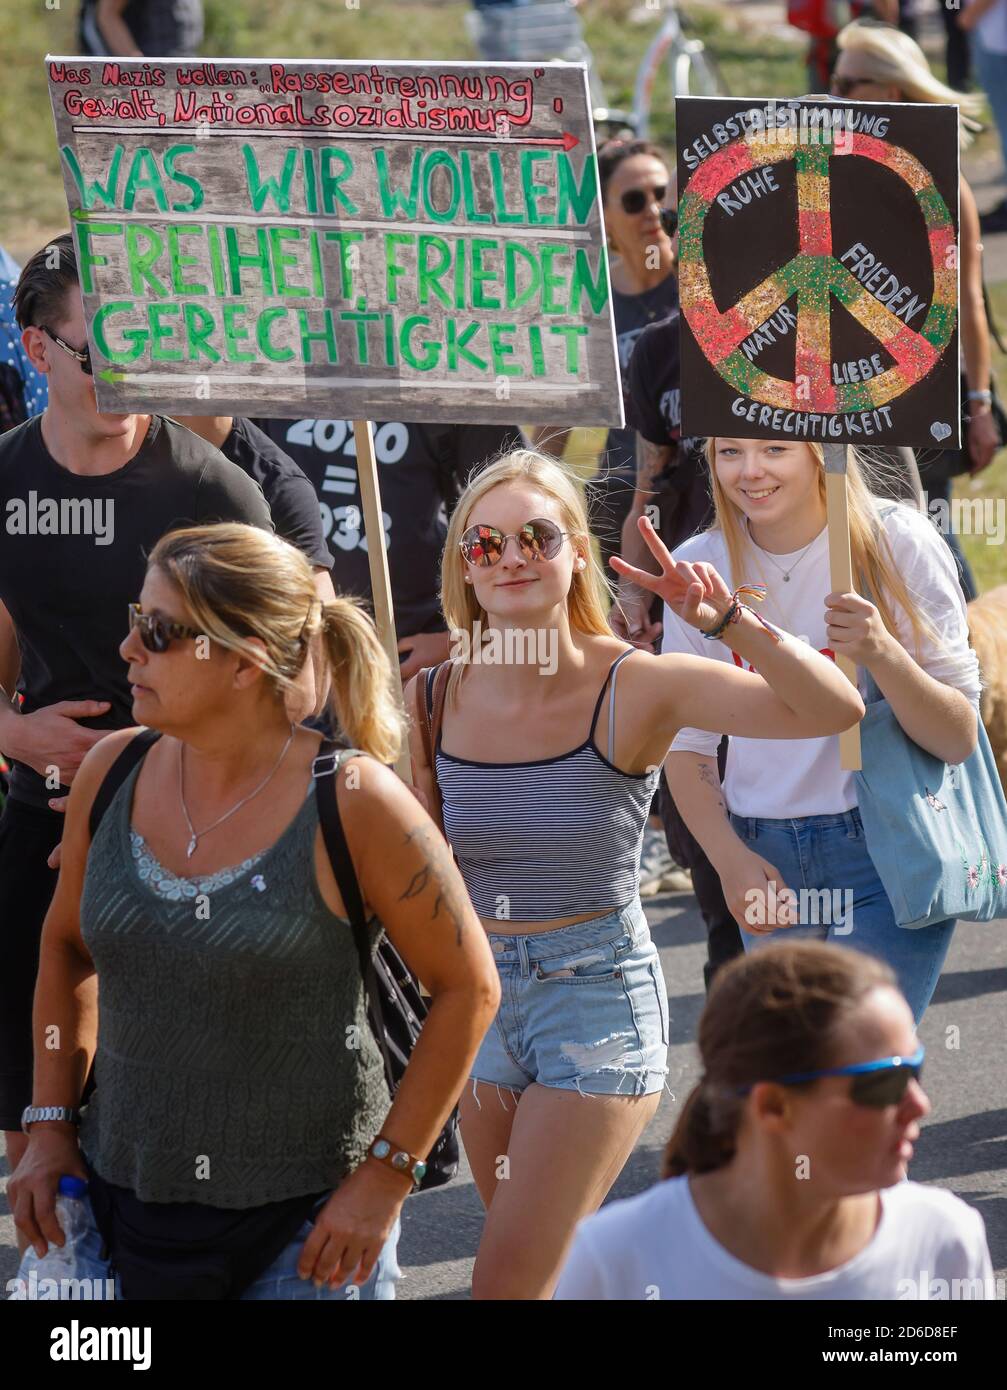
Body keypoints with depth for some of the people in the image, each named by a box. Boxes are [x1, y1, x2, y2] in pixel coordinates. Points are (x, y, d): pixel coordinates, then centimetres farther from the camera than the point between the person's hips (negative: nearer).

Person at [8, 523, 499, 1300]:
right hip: (120, 1203, 4)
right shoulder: (111, 775, 0)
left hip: (302, 1222, -4)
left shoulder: (351, 804, -14)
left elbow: (468, 988, -7)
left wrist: (386, 1175, -9)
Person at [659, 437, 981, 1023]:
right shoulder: (698, 568, 1)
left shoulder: (899, 543, -8)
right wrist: (731, 857, -7)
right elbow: (685, 745, 8)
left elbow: (959, 739, -8)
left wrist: (883, 653, -25)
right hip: (765, 857, 4)